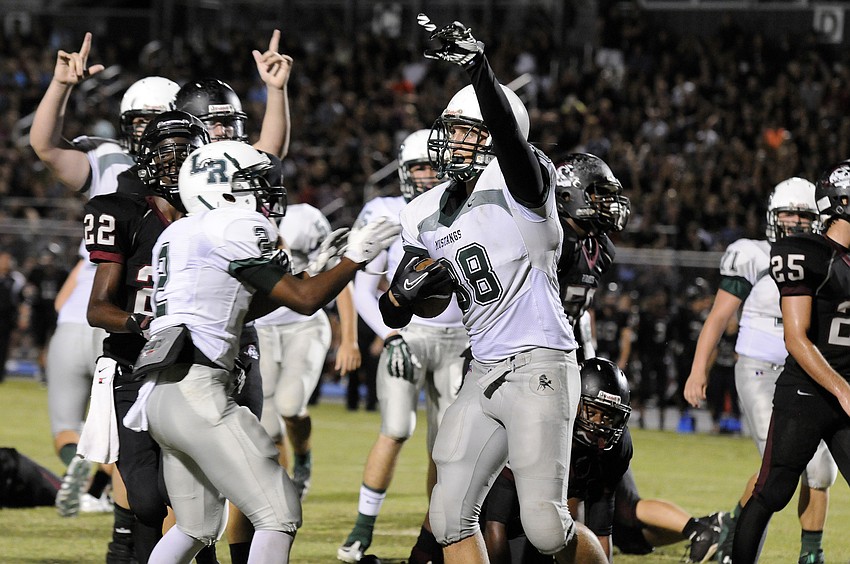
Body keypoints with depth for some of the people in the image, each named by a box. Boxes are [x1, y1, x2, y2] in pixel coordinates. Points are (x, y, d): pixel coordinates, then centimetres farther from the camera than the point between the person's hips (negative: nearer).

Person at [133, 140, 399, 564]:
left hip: (158, 396, 9)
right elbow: (303, 301, -3)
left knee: (197, 527, 21)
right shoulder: (234, 225, -5)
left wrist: (319, 268, 24)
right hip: (196, 389, -9)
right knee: (279, 515, -7)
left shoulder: (178, 234, 21)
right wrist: (354, 258, 9)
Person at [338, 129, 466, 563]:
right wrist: (391, 338, -13)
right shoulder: (388, 216, -1)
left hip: (457, 342, 3)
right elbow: (364, 289, -1)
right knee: (395, 431, -19)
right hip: (408, 336, -3)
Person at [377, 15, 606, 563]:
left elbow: (509, 135, -33)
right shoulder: (427, 217, 12)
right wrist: (410, 287, -8)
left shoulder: (517, 184, -8)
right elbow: (394, 313, 16)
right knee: (451, 516, 2)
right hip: (484, 374, 7)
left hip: (539, 367, -7)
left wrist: (478, 65, -47)